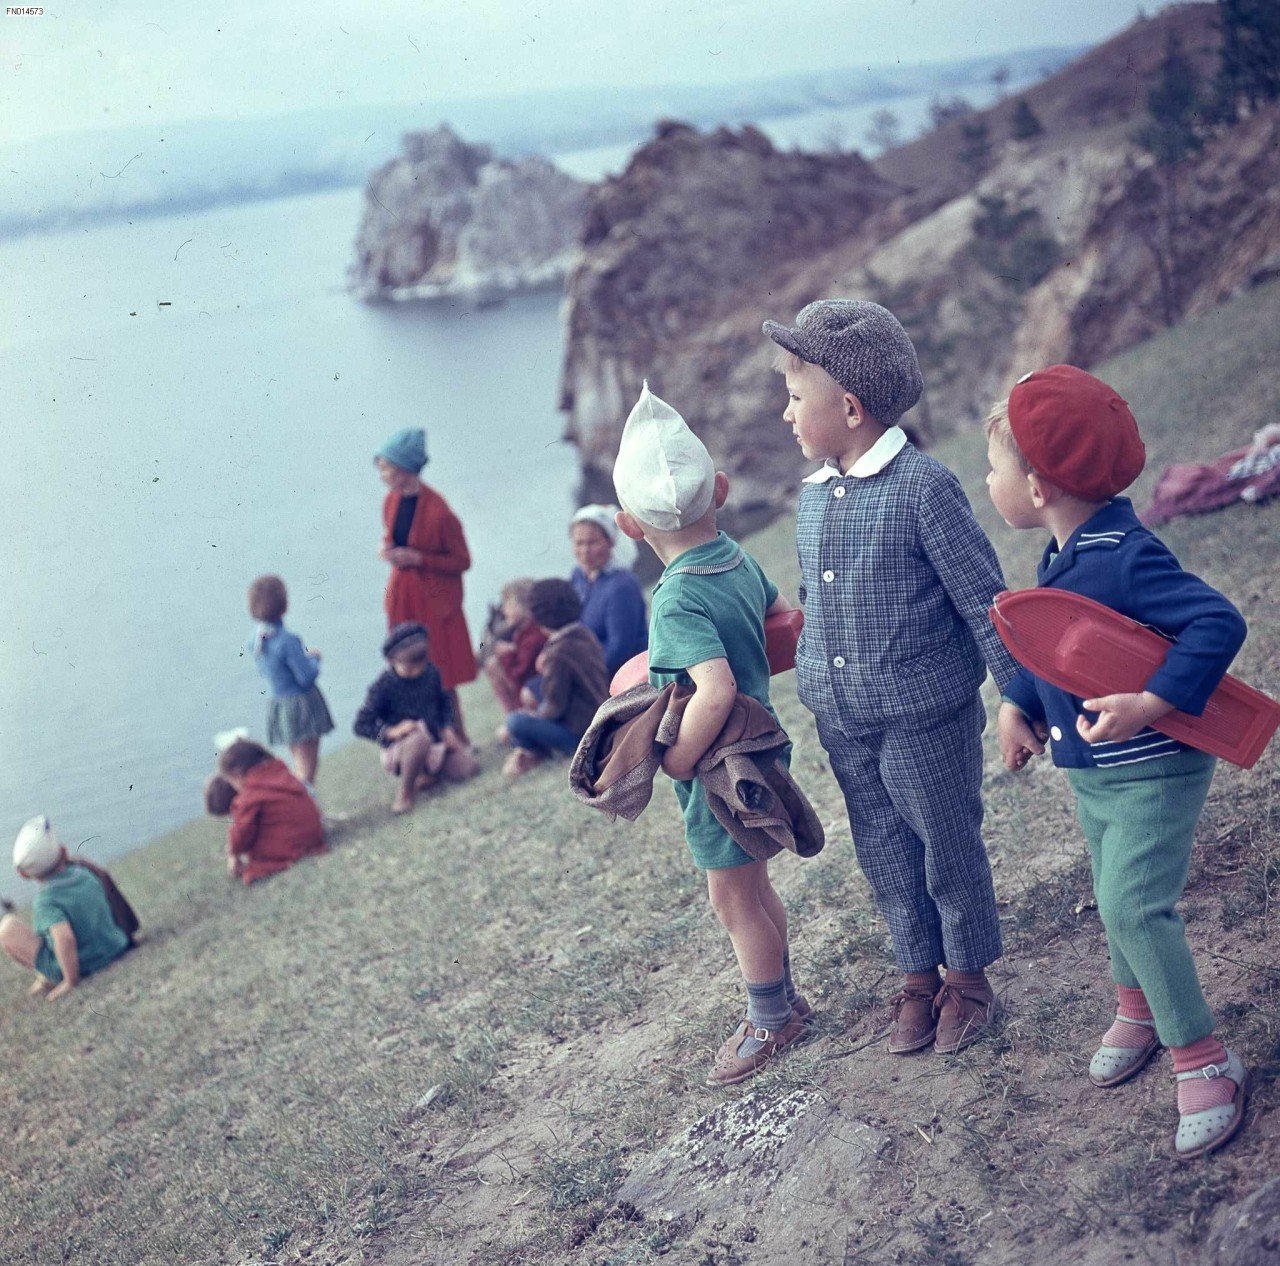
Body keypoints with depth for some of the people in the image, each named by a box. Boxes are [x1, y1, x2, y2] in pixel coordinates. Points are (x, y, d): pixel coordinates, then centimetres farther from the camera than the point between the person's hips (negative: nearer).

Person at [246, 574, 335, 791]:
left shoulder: (256, 638, -1)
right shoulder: (288, 641, -25)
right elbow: (307, 677, -21)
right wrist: (314, 658, -1)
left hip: (278, 703, 8)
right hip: (301, 705, -8)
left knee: (299, 763, 21)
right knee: (307, 767, -2)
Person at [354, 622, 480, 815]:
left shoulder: (431, 673, 0)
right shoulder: (383, 687, -16)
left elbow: (444, 701, 18)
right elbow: (361, 725, -16)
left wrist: (448, 728, 2)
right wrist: (392, 731, -27)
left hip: (435, 743, 6)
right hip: (399, 749, -6)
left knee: (470, 767, -11)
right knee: (420, 737, -40)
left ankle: (427, 774, 14)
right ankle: (406, 792, -18)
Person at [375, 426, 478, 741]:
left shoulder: (437, 511, -20)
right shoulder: (391, 501, 2)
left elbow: (462, 561, -12)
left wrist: (416, 558, -20)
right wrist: (388, 550, -4)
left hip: (434, 599, -6)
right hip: (402, 597, 7)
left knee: (441, 679, 1)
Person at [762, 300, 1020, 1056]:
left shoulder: (923, 487, -16)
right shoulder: (813, 496, 5)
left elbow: (983, 599, -13)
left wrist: (1015, 695, -12)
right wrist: (810, 673, 22)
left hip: (926, 717, -6)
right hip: (843, 723, 6)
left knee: (949, 848, 10)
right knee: (885, 856, 17)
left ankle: (968, 977, 29)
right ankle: (918, 978, 33)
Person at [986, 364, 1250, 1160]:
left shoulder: (1124, 558, -28)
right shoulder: (1063, 557, 1)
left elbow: (1218, 623, -32)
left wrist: (1151, 704, -38)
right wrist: (1017, 705, 7)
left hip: (1152, 770, -9)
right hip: (1089, 768, 9)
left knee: (1133, 906, -13)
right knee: (1116, 898, 21)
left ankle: (1205, 1062, 1)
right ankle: (1139, 1007, 44)